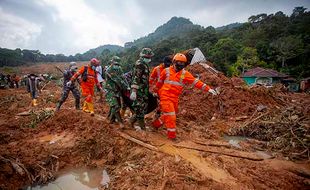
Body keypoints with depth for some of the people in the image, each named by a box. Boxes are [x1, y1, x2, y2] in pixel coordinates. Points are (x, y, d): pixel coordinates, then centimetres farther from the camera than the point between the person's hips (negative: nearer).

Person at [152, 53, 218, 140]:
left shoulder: (185, 74, 1)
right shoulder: (167, 71, -4)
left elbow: (196, 82, -5)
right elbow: (159, 82, 11)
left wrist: (208, 88, -13)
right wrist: (156, 91, 22)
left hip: (175, 98, 5)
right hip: (166, 97, -4)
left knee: (167, 115, 19)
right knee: (171, 116, -7)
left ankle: (156, 124, 43)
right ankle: (172, 136, 6)